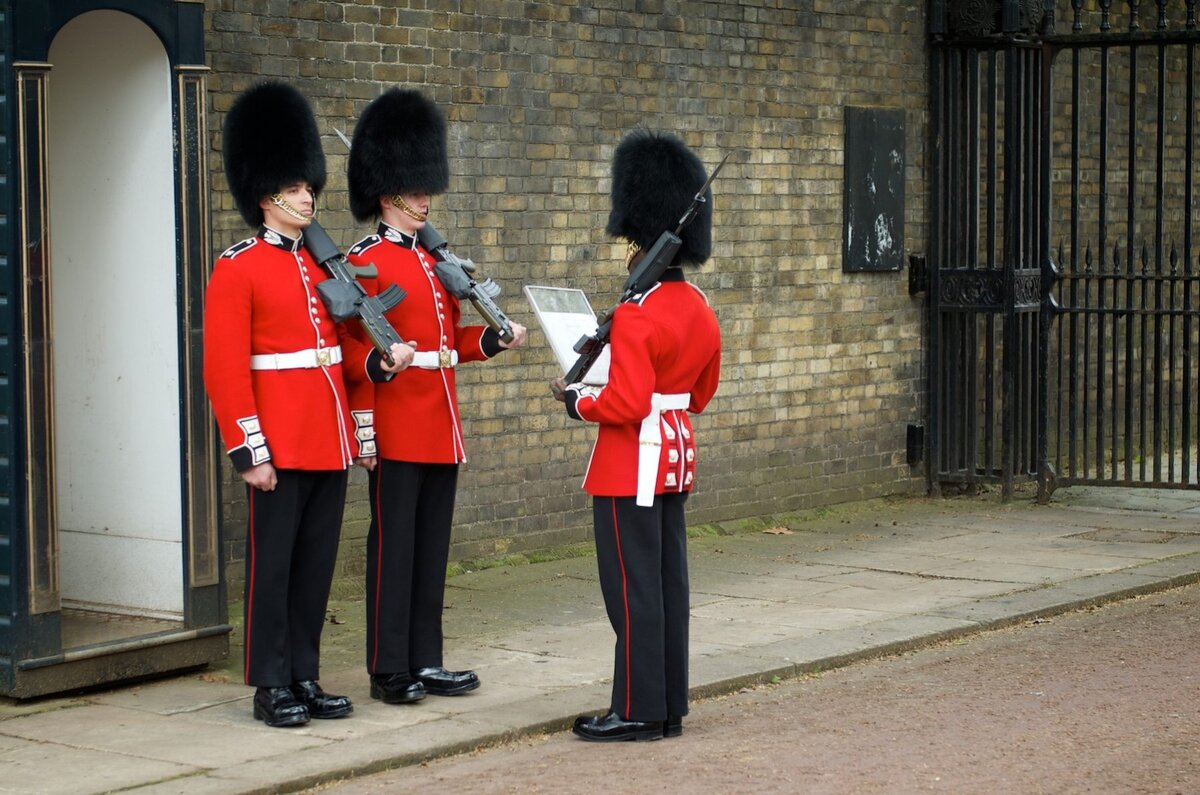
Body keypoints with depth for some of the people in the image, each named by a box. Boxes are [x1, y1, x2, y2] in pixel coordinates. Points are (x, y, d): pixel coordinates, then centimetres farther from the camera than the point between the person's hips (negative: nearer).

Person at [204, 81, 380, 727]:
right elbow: (224, 370, -11)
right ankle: (271, 686, 9)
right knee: (272, 564, 1)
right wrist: (249, 452, -15)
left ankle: (307, 678, 19)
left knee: (317, 564, 10)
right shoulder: (237, 269, -7)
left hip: (330, 443, 6)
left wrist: (352, 430, 13)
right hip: (279, 449, -6)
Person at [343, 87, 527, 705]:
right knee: (393, 546, -3)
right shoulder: (365, 263, -8)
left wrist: (494, 340, 5)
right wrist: (379, 364, -34)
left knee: (433, 546, 11)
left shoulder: (432, 260, 16)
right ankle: (389, 670, 4)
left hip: (440, 430, 8)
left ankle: (426, 662, 17)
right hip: (396, 431, -8)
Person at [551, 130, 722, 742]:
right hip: (677, 453, 9)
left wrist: (574, 399, -8)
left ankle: (637, 712, 2)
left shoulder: (636, 315, -20)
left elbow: (625, 405, -24)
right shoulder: (701, 311, 7)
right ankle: (670, 706, 17)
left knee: (633, 587, -3)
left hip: (632, 462, -9)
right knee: (668, 581, 12)